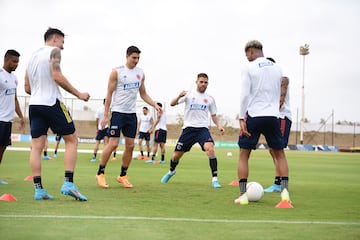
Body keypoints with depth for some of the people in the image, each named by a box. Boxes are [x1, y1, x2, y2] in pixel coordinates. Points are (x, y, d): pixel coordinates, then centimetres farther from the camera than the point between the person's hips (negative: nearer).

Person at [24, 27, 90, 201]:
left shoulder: (33, 56, 20)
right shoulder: (53, 51, -2)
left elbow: (27, 88, 19)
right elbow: (57, 76, -16)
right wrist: (78, 94, -11)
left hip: (34, 104, 7)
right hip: (52, 102, -7)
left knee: (36, 146, 2)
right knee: (71, 140, 2)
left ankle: (38, 189, -2)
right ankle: (68, 183, -9)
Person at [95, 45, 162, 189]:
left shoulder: (140, 73, 10)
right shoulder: (117, 72, -5)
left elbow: (143, 94, 18)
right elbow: (109, 94, -5)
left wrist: (155, 105, 2)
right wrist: (105, 115, -9)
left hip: (132, 113, 5)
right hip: (118, 112, -5)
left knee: (130, 145, 4)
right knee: (113, 143, -11)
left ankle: (123, 176, 16)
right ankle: (100, 174, 1)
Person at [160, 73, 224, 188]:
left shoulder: (210, 99, 11)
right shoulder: (189, 94, 6)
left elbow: (214, 116, 19)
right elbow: (172, 104, -3)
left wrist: (219, 125, -1)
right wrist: (179, 96, -24)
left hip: (203, 129, 0)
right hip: (188, 128, 0)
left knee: (210, 148, -28)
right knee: (177, 154, 4)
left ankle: (215, 179, -25)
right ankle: (171, 171, 39)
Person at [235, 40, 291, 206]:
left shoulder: (249, 68, -3)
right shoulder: (277, 69, 12)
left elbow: (245, 94, -10)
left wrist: (242, 118, -9)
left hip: (253, 116, -4)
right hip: (273, 116, 4)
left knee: (243, 154, 6)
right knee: (280, 154, 16)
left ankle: (243, 195, 0)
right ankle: (284, 190, 3)